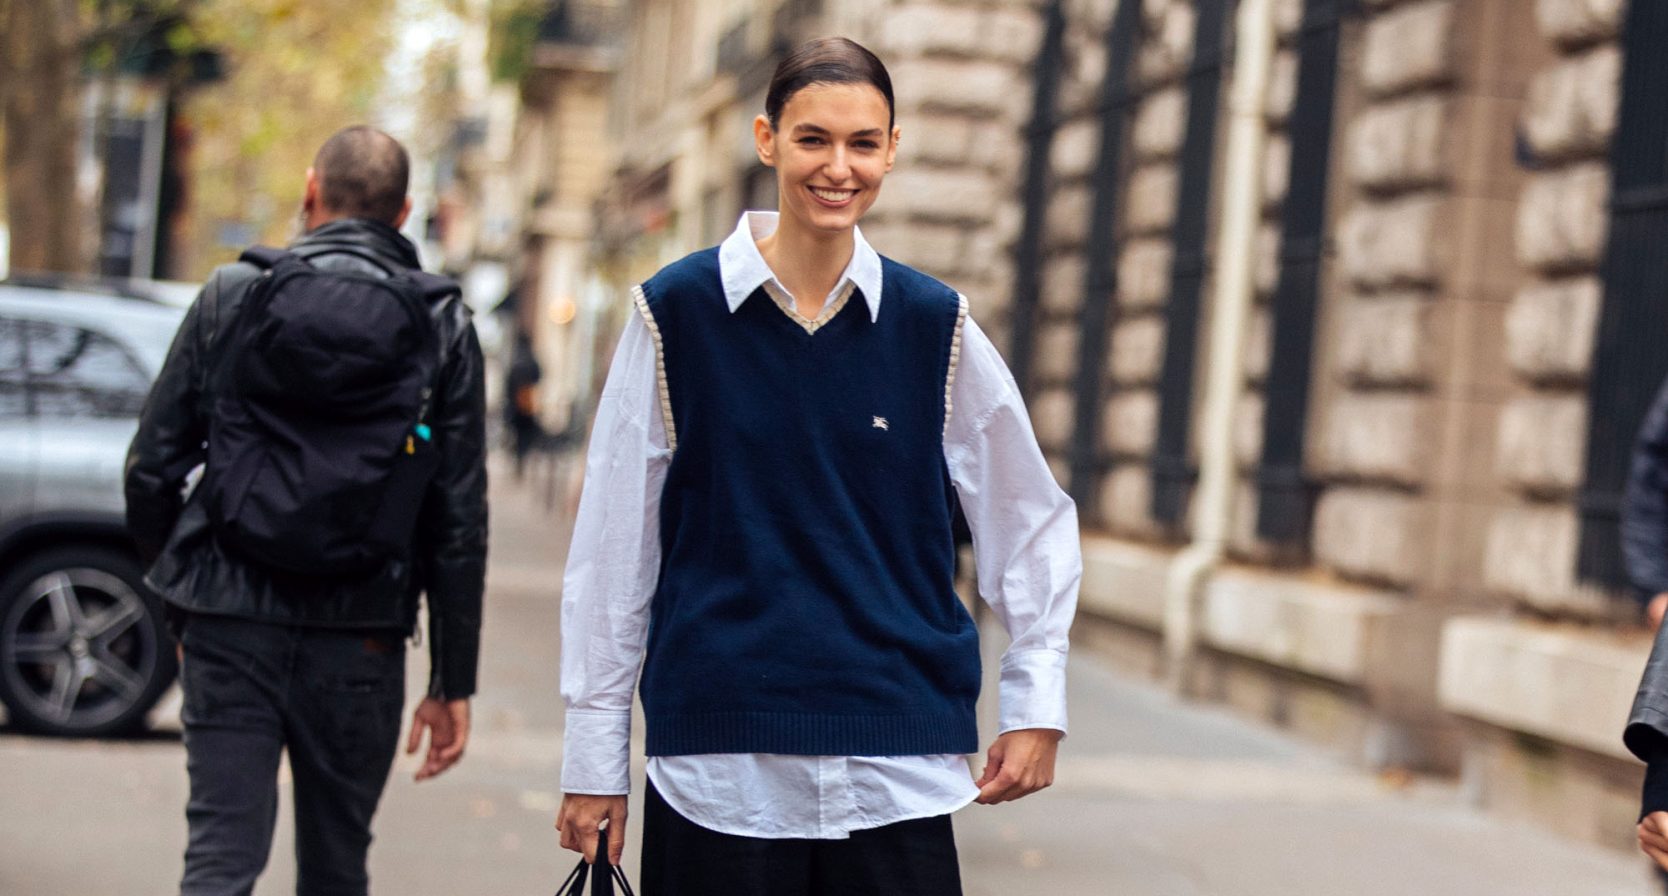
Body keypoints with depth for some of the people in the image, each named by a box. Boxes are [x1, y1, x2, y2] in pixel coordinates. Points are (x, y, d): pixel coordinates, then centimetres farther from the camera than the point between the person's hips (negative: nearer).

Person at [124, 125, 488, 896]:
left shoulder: (231, 294, 2)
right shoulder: (442, 325, 2)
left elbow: (151, 469, 1)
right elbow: (459, 520, 0)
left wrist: (177, 584, 18)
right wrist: (453, 682, 5)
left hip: (231, 627, 0)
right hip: (360, 637, 1)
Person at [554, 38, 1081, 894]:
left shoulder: (935, 325, 4)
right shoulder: (676, 315, -1)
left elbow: (1031, 519, 13)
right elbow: (612, 546, 2)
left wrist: (1037, 703, 7)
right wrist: (594, 753, 2)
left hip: (899, 772, 1)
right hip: (720, 761, -1)